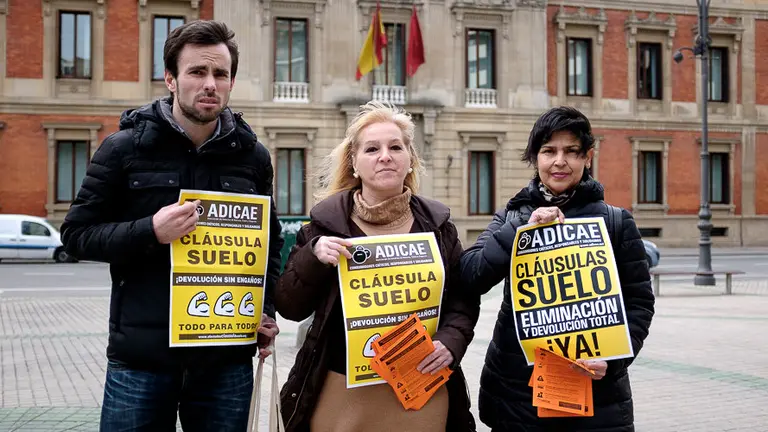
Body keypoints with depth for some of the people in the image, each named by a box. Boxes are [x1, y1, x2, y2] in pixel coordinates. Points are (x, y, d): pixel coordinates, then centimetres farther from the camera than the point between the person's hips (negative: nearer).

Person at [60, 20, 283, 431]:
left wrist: (267, 310, 4)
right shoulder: (125, 147, -2)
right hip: (140, 356, -2)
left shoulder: (252, 155, 6)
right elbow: (77, 233, -2)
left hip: (227, 356, 2)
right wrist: (150, 231, -18)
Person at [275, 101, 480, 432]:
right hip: (342, 392, -1)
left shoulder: (437, 223, 3)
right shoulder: (327, 220, -2)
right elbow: (289, 307, -1)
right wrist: (313, 255, -17)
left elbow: (463, 299, 8)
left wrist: (451, 342, -10)